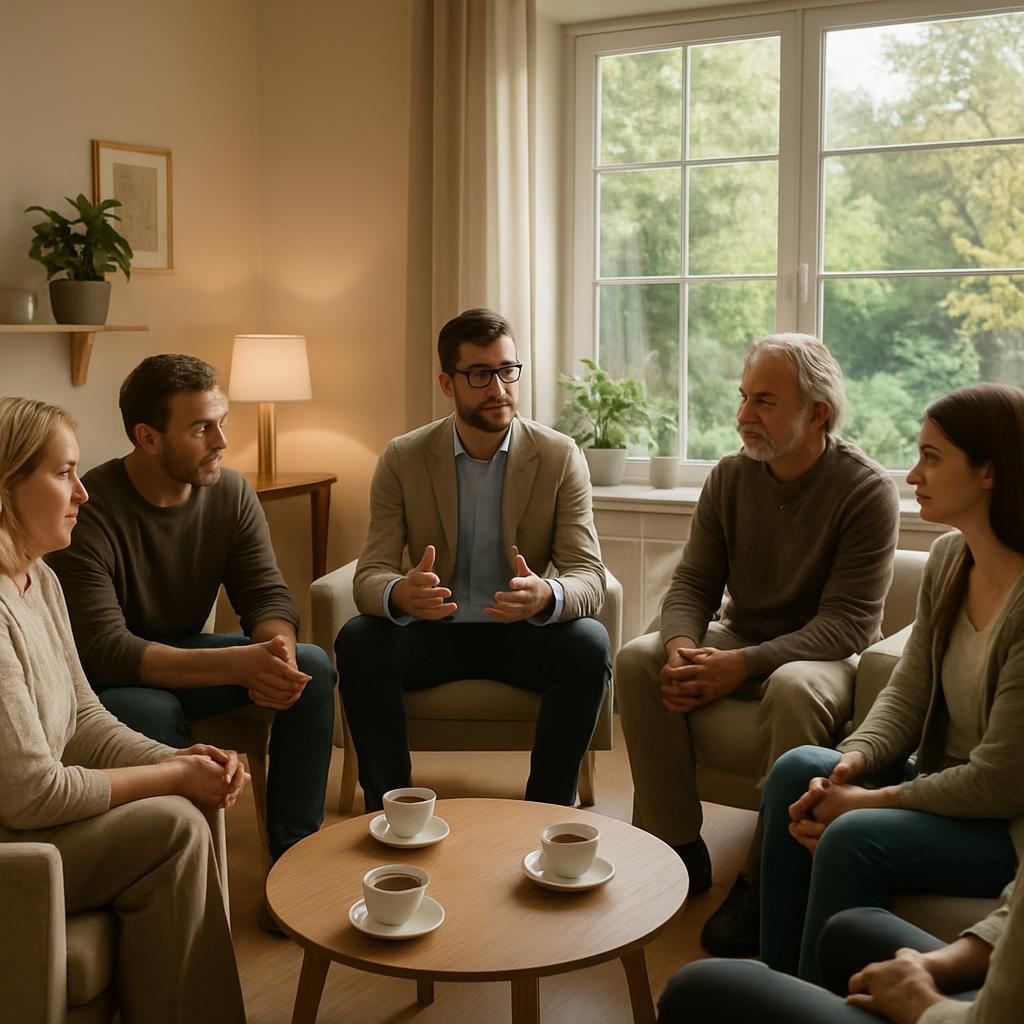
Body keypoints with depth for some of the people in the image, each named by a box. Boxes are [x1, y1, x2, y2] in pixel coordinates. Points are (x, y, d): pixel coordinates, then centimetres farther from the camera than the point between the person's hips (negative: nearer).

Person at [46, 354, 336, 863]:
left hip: (185, 653, 6)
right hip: (104, 681, -5)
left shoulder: (231, 492, -6)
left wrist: (276, 652, -32)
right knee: (153, 712, -38)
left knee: (312, 666, -14)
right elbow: (104, 650, -31)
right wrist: (236, 665, -40)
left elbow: (267, 596, -7)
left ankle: (295, 850, -6)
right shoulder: (90, 512, -25)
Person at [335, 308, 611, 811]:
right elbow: (370, 575, -9)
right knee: (357, 641, -28)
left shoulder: (560, 457, -6)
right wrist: (400, 594, -36)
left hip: (521, 634, 0)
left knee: (589, 645, -30)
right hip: (433, 632, 1)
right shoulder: (403, 458, -4)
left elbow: (589, 576, -12)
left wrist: (546, 596, -38)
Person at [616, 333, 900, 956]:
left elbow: (849, 622, -21)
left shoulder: (867, 490, -16)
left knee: (794, 688, -38)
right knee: (638, 659, -19)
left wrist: (742, 665, -32)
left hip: (826, 655, -5)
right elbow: (693, 583, 1)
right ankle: (679, 850, -11)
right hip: (739, 638, 5)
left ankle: (766, 886, -23)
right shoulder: (731, 477, 0)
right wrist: (682, 648, -23)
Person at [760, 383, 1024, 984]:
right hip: (950, 792, 8)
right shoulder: (948, 560, 1)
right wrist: (852, 762, -13)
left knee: (855, 839, -27)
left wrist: (869, 801, -16)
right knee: (797, 770, -7)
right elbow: (906, 696, 5)